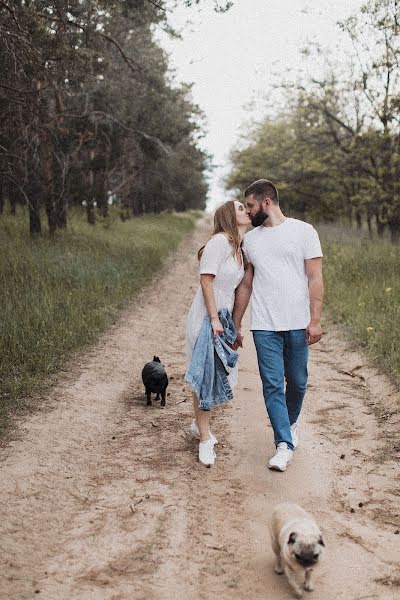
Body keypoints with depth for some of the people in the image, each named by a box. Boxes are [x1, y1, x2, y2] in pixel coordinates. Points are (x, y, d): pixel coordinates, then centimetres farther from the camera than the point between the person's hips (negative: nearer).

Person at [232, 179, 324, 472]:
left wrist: (315, 320, -11)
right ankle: (285, 444, 2)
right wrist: (235, 325, 15)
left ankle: (291, 422, 38)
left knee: (297, 381, 10)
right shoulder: (250, 239, 11)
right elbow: (245, 285, 16)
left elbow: (315, 279, -3)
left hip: (298, 324, -2)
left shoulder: (303, 231, 0)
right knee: (272, 384, -3)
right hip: (264, 326, 2)